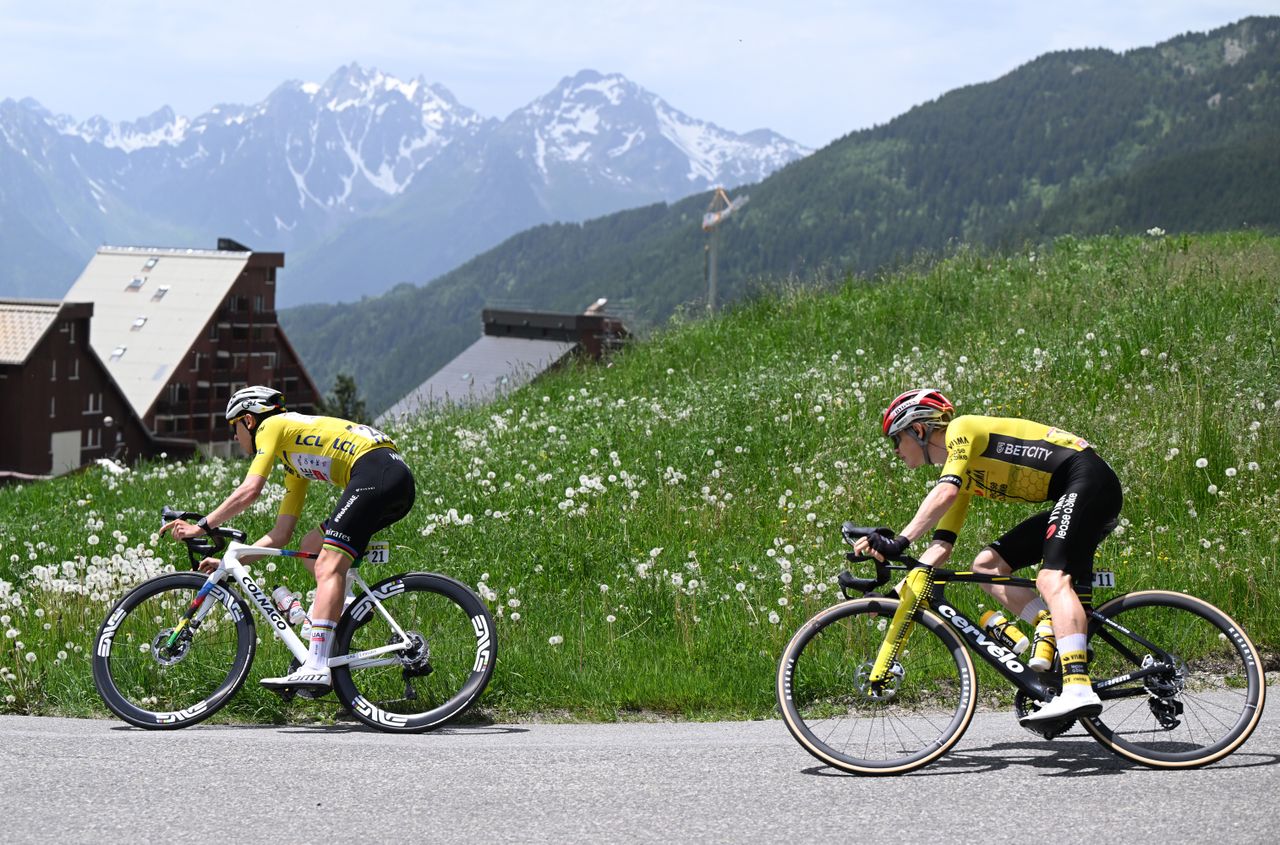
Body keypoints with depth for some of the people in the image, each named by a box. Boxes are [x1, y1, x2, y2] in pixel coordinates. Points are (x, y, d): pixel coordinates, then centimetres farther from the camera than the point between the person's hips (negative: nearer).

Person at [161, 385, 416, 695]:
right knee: (312, 546, 18)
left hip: (376, 471, -9)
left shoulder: (271, 426, 9)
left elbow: (249, 491, -4)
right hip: (399, 482, 9)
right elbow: (280, 534, 30)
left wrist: (201, 527, 2)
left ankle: (316, 668, -29)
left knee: (328, 567, -17)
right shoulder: (295, 464, 33)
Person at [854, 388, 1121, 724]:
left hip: (1089, 479, -10)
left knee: (1052, 578, -26)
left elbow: (945, 494, -23)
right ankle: (1053, 630, -11)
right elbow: (941, 546, 17)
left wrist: (899, 541, -29)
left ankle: (1078, 691, -40)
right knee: (986, 565, 4)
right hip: (1067, 500, 10)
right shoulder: (961, 474, 20)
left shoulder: (961, 429, -6)